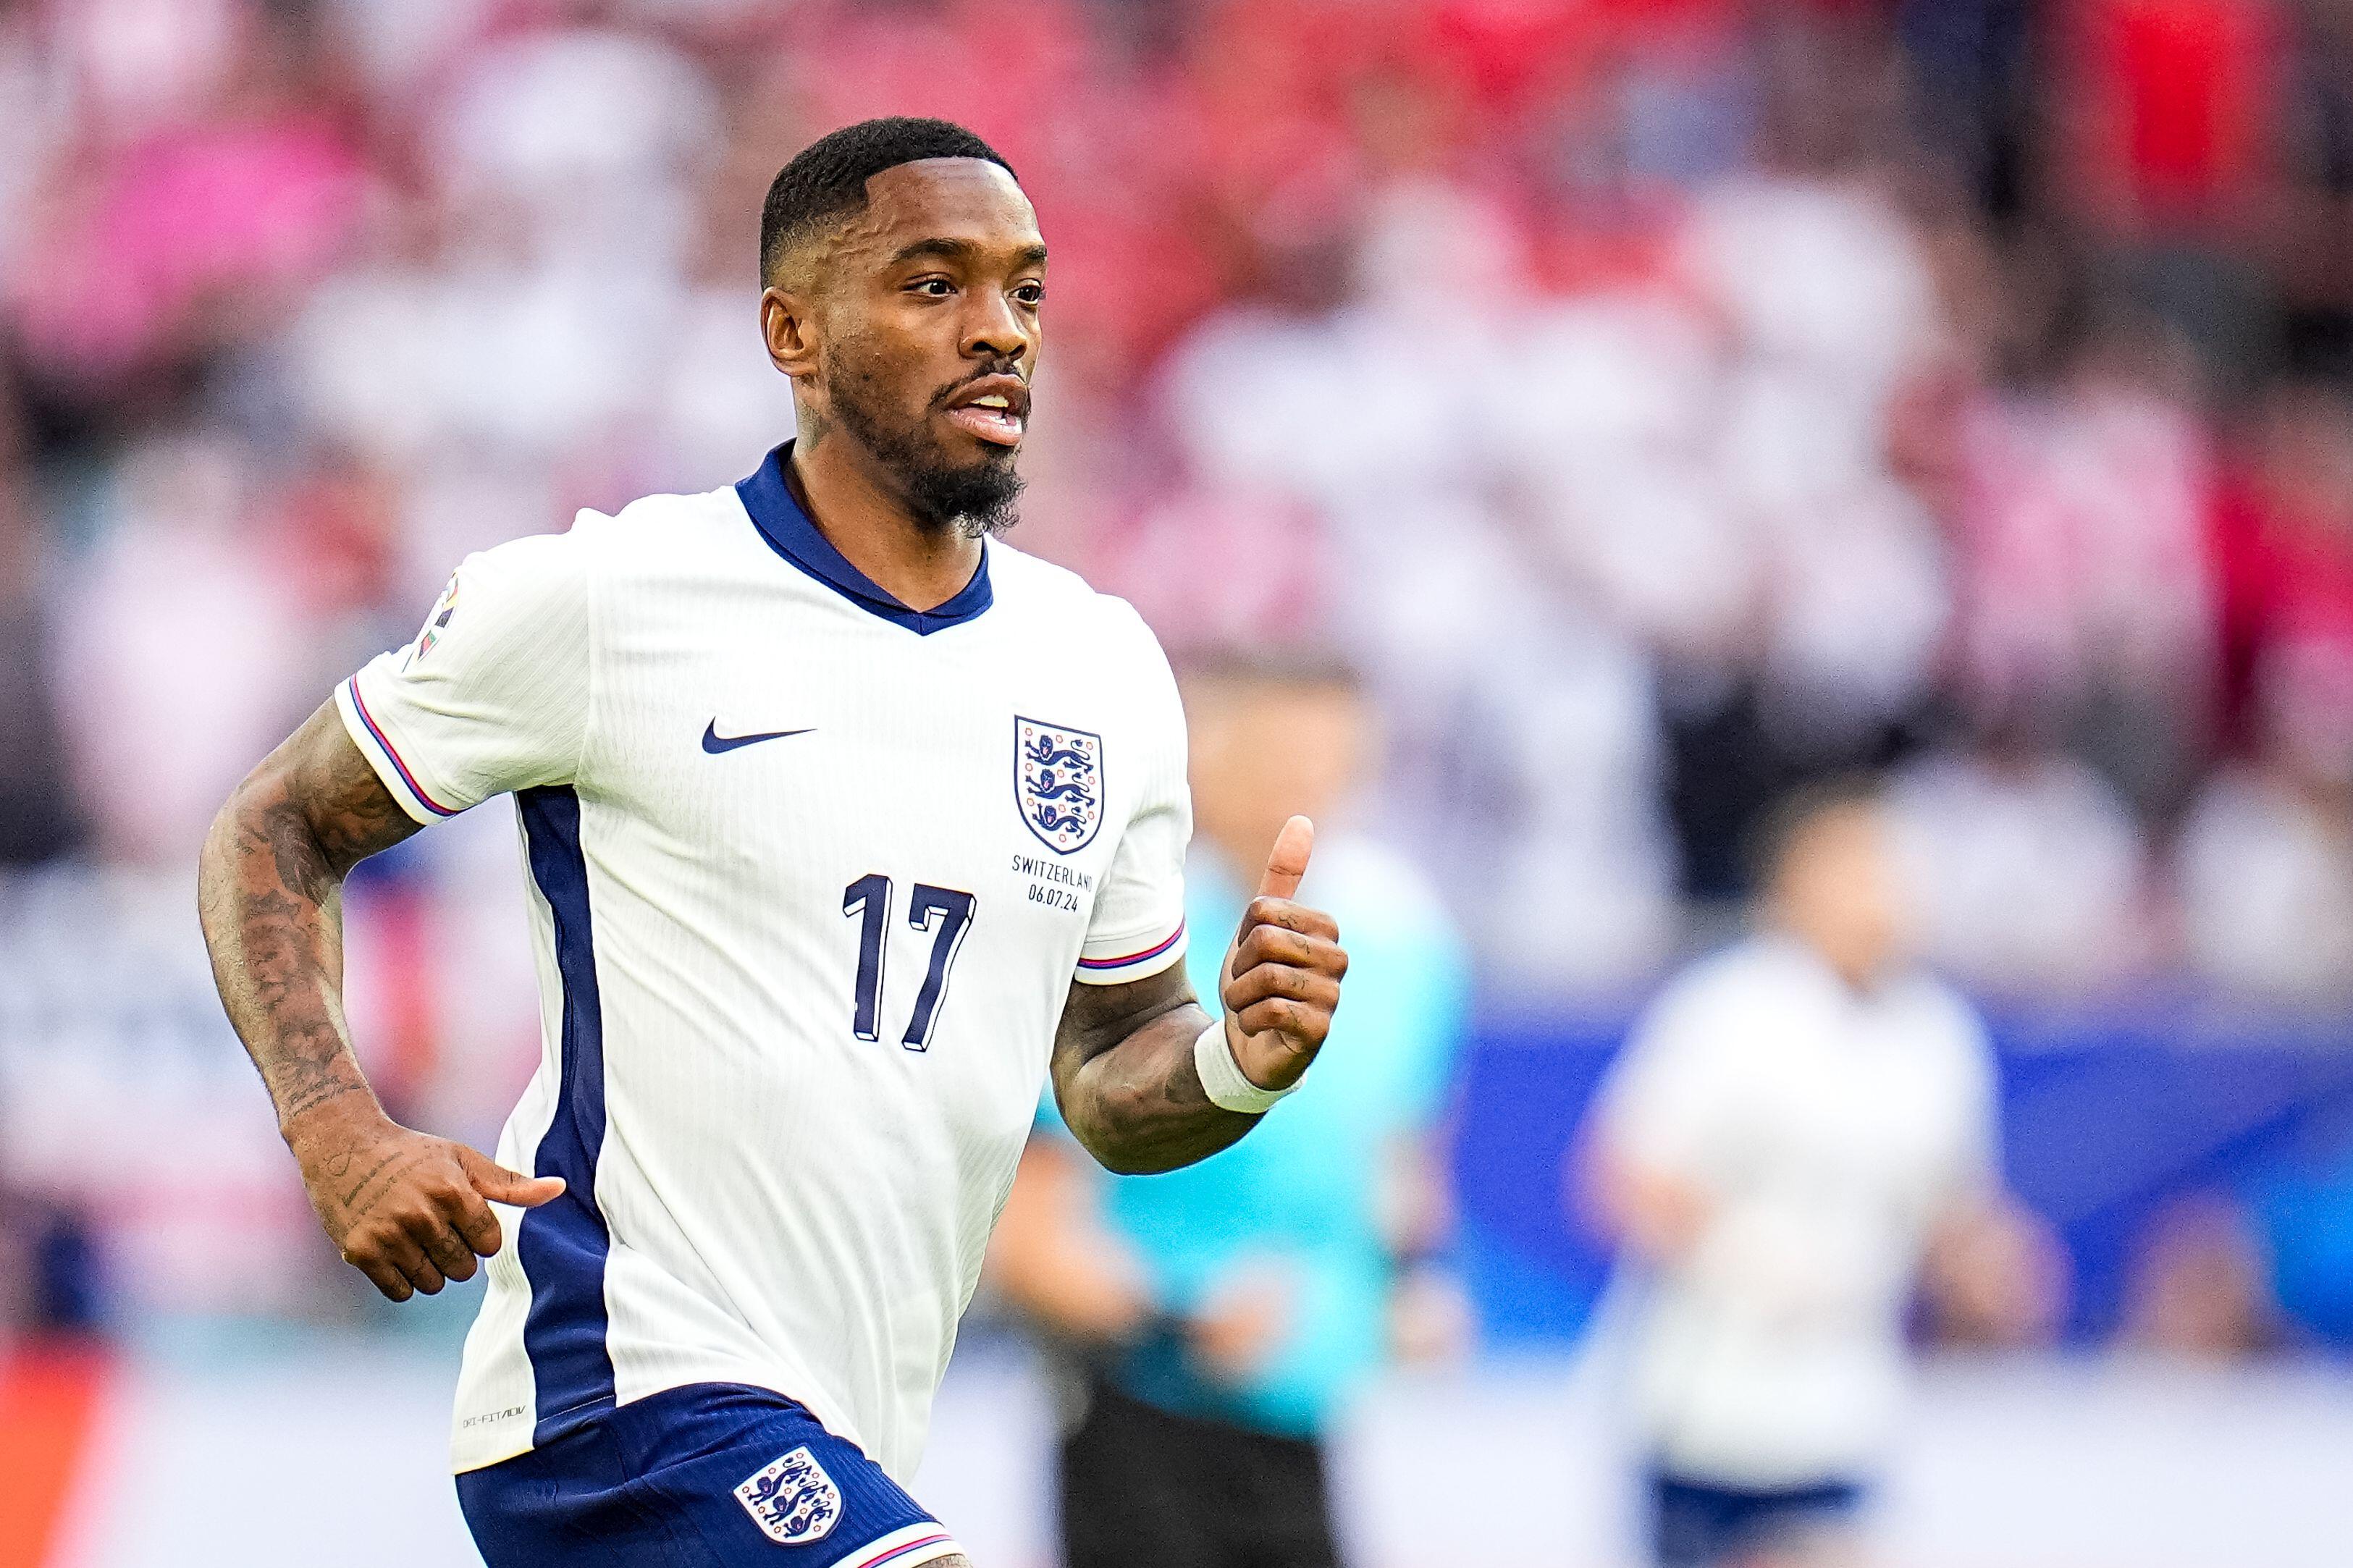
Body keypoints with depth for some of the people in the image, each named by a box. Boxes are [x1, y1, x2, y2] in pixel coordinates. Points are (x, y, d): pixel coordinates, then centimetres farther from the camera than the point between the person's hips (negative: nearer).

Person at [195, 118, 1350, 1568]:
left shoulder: (1106, 669, 11)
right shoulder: (598, 600, -5)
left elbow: (1108, 1076, 19)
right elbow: (276, 833, 4)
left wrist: (1244, 1063, -4)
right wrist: (340, 1133, -13)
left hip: (851, 1451, 7)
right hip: (624, 1385, -7)